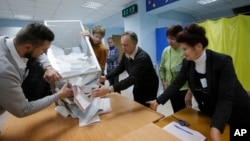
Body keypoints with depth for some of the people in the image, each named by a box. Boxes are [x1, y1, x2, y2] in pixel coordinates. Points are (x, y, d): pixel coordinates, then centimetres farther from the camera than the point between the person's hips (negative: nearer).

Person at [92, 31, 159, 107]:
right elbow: (120, 68, 3)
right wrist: (105, 77, -9)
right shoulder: (126, 54, -10)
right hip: (138, 86, 6)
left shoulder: (142, 57, -33)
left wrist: (110, 89, -50)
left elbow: (132, 78, -42)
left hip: (149, 88, -6)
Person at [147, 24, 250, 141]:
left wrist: (216, 127, -41)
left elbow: (226, 98, -31)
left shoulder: (223, 61, -28)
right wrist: (158, 101, -15)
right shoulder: (187, 63, -13)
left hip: (236, 114, -4)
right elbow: (176, 84, -10)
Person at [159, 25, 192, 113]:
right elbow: (161, 69, 8)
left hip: (183, 90, -4)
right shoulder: (166, 51, -3)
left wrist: (189, 94, -15)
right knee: (176, 113, 18)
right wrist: (164, 83, 0)